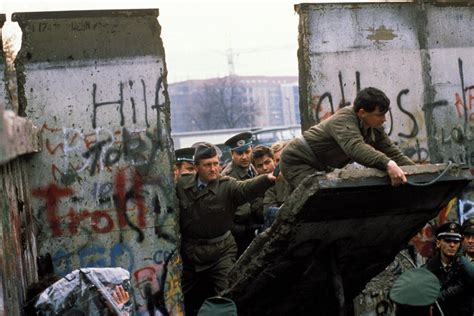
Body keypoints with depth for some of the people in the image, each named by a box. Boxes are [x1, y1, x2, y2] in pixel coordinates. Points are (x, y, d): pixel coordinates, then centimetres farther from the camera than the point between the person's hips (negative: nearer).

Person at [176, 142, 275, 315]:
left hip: (220, 250, -3)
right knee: (187, 301, 16)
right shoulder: (182, 184, -2)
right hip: (189, 251, 3)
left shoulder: (227, 186, -12)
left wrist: (268, 178, -51)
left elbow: (246, 188, -31)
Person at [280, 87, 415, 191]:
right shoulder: (344, 119, -30)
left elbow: (392, 152, -2)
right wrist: (388, 164, -61)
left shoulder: (375, 128, -3)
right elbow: (355, 147, -49)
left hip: (320, 167, 9)